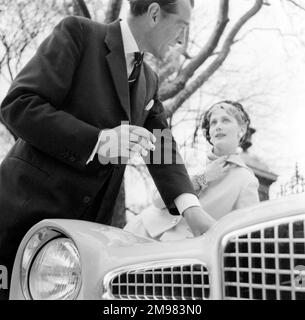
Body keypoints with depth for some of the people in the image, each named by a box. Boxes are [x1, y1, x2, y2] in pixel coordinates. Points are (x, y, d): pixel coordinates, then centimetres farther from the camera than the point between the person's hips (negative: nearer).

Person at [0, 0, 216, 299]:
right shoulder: (78, 33, -5)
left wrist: (191, 208, -9)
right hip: (26, 209, -5)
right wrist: (98, 141, -22)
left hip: (86, 222, 6)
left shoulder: (149, 81, 15)